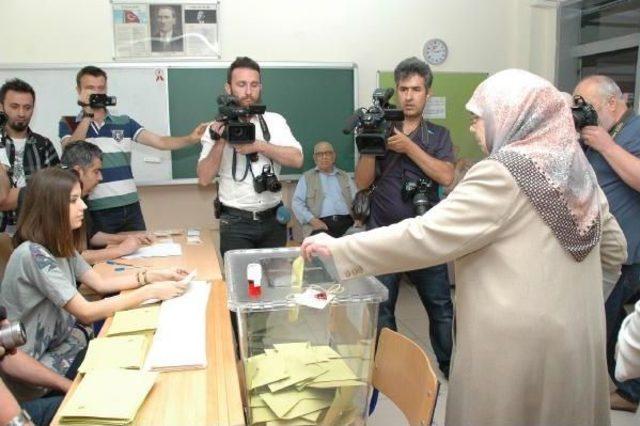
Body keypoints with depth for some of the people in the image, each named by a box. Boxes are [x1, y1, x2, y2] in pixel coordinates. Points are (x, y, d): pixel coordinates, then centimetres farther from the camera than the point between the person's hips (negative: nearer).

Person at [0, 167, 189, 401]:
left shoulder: (60, 245, 1)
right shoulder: (33, 254, -28)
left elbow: (100, 283, 5)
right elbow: (87, 313, -28)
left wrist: (153, 276, -6)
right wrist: (150, 292, -26)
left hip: (57, 342, 7)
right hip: (33, 367, -7)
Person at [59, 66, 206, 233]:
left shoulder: (124, 122, 8)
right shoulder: (68, 124, 3)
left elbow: (160, 142, 1)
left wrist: (191, 138, -15)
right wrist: (88, 115, -13)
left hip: (130, 208, 3)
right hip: (96, 211, -3)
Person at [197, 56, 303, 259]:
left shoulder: (275, 120, 3)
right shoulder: (218, 127, 0)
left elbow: (296, 159, -9)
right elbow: (204, 178, -7)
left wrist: (258, 145, -18)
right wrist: (221, 142, -18)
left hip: (273, 219, 2)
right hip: (235, 222, -2)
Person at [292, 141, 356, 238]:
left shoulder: (345, 176, 24)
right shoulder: (307, 177, 16)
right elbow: (297, 202, 6)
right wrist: (312, 220, -11)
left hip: (346, 221, 3)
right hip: (320, 223, -2)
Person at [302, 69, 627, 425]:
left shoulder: (501, 174, -18)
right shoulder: (578, 169, 5)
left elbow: (425, 237, -20)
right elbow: (615, 250, 14)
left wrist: (339, 249, -13)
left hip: (515, 344, -7)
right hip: (580, 338, 8)